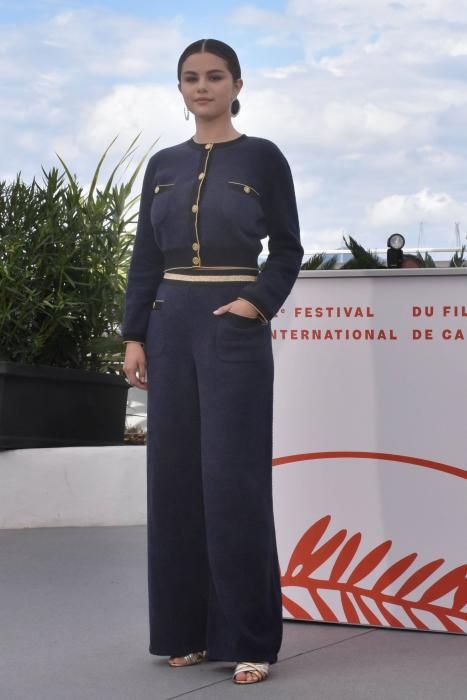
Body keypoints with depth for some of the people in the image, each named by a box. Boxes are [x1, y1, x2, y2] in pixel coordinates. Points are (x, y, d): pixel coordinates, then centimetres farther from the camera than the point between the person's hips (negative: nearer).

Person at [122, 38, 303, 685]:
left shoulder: (263, 158, 1)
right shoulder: (163, 165, 11)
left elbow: (288, 249, 2)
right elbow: (145, 258, 11)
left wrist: (260, 301, -14)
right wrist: (134, 335, 4)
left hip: (234, 329, -4)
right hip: (170, 327, 4)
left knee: (233, 478, -6)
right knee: (176, 474, 4)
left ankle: (250, 638, 1)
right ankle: (187, 629, 14)